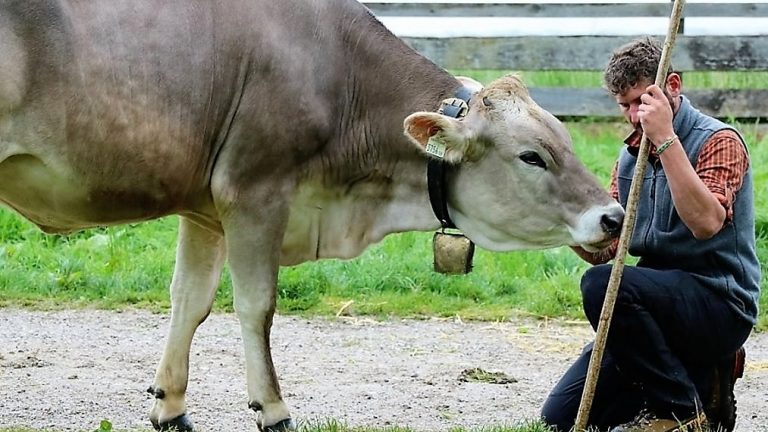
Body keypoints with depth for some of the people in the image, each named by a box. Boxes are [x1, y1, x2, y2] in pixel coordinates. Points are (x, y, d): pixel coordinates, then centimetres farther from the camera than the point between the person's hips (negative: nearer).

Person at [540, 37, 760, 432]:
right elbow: (603, 250, 11)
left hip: (719, 304, -8)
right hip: (659, 304, 8)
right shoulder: (632, 155, 14)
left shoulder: (718, 141, -8)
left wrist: (666, 139, -27)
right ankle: (699, 383, 14)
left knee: (602, 285, -32)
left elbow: (706, 223, -27)